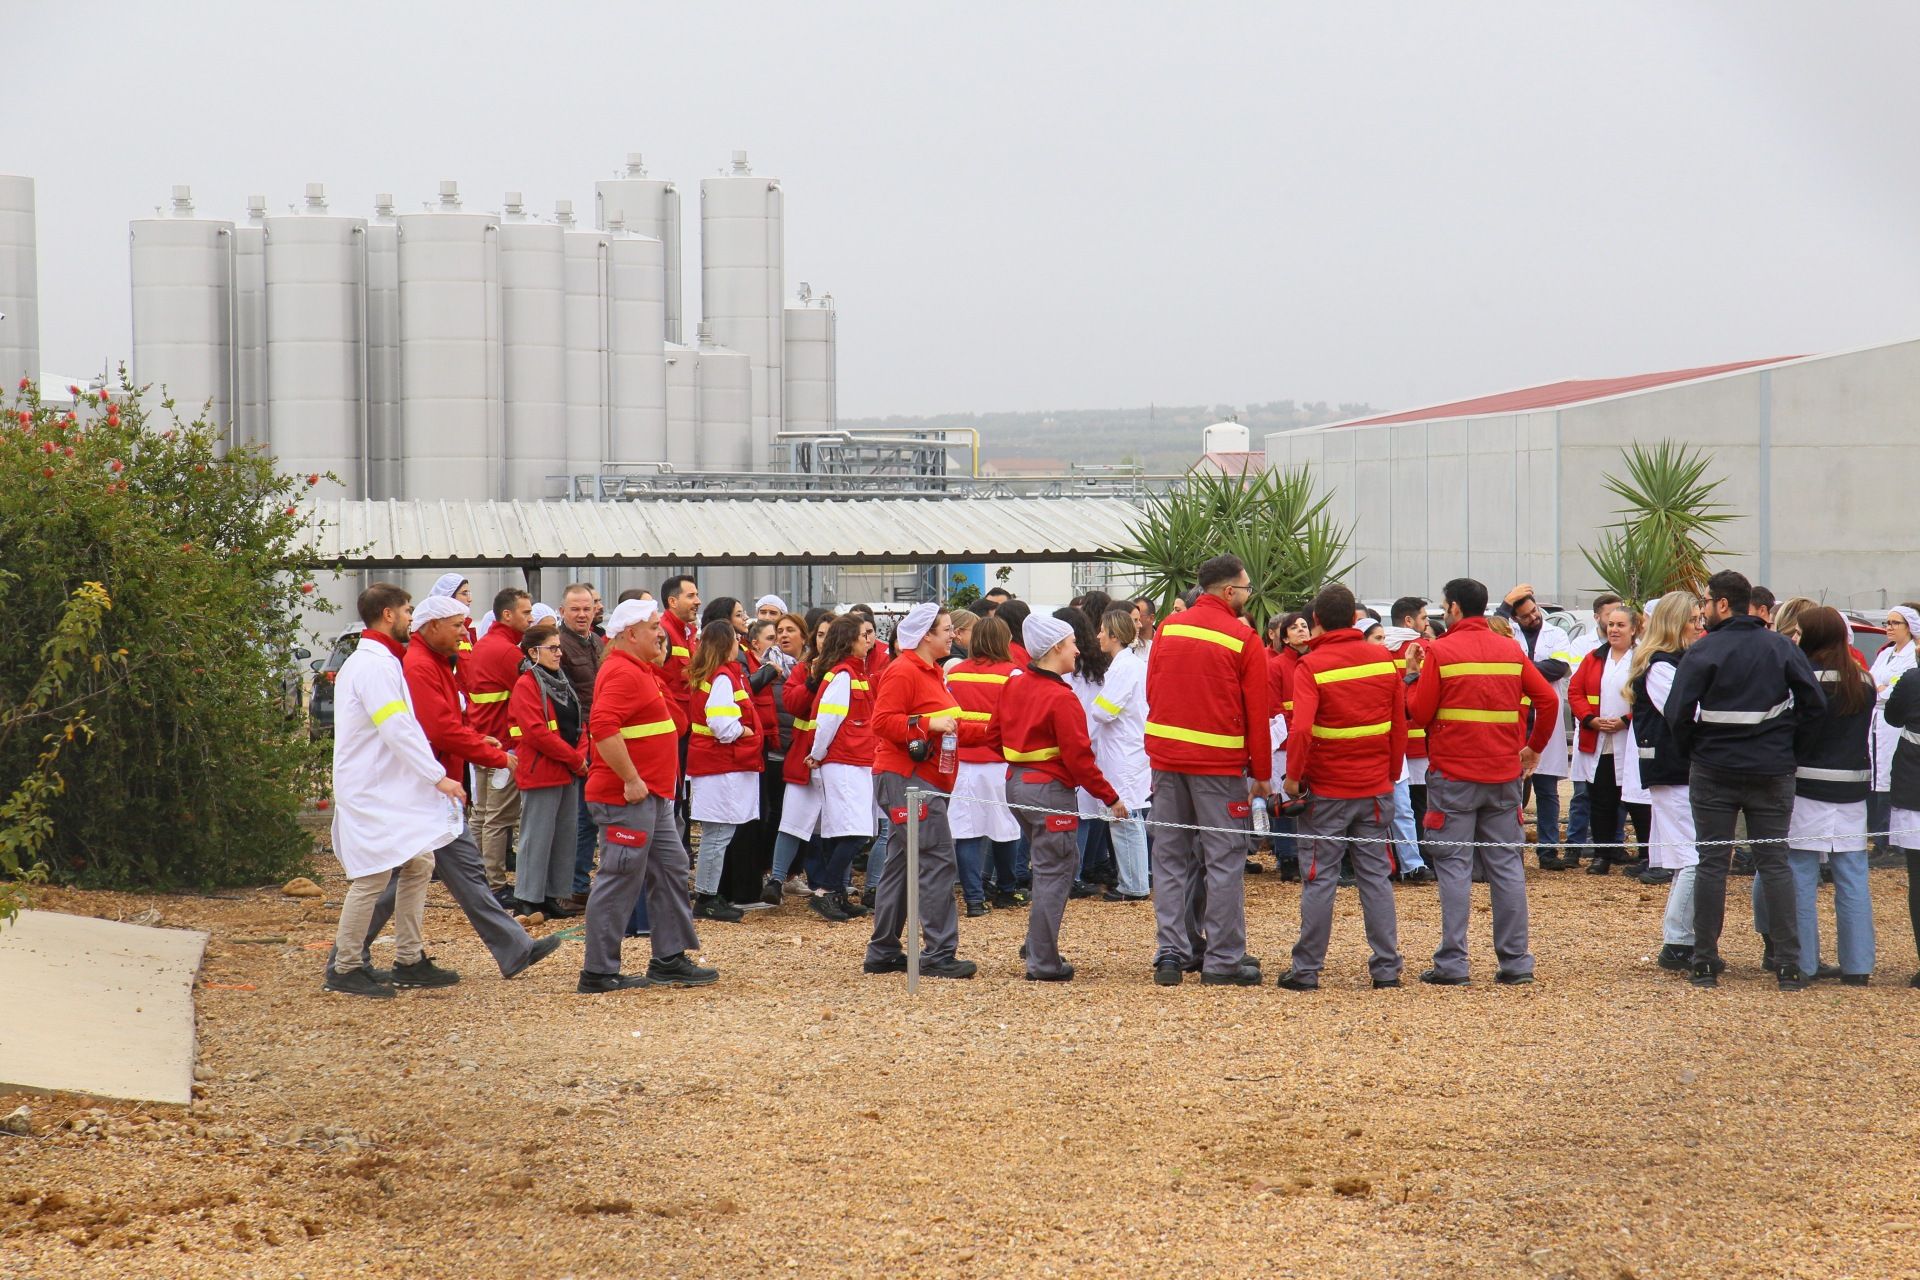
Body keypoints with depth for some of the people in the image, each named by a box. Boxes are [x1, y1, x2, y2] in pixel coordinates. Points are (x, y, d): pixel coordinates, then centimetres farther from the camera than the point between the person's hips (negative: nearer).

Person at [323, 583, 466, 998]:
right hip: (369, 792, -11)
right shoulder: (374, 666, -17)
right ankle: (345, 969, -1)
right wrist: (438, 777, -21)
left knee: (418, 864, 11)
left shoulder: (379, 662, 17)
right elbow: (398, 730, -22)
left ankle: (409, 961, 16)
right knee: (373, 877, -8)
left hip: (390, 788, 11)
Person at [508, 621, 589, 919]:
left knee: (564, 836, 11)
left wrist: (580, 756, -3)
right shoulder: (526, 685, -11)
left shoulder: (561, 682, 15)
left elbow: (578, 725, 16)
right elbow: (536, 732, -19)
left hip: (569, 773, 9)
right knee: (537, 837, -5)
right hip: (540, 773, -9)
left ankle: (552, 896, 18)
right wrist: (574, 759, -16)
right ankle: (527, 901, 1)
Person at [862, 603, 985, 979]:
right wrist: (928, 724, -25)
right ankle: (940, 955, -13)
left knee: (901, 865, 12)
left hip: (926, 781, 11)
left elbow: (952, 729, 26)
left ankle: (883, 953, 17)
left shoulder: (932, 673, 20)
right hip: (906, 778, -11)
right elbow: (882, 721, -20)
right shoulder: (903, 672, -12)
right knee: (937, 860, -13)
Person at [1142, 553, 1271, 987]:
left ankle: (1171, 954, 10)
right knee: (1224, 858, 1)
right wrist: (1262, 773, 0)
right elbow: (1256, 712, -6)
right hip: (1218, 762, -5)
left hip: (1165, 756, 5)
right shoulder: (1243, 638, -7)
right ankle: (1222, 960, 1)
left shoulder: (1168, 629, 7)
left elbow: (1151, 692, 11)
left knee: (1170, 855, 11)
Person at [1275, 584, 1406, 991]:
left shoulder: (1312, 666, -12)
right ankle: (1386, 967, 9)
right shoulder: (1384, 660, 2)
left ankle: (1307, 969, 6)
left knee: (1319, 879, 2)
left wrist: (1293, 776, -11)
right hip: (1376, 789, 4)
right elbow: (1400, 724, 6)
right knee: (1376, 876, 9)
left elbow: (1301, 729, -23)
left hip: (1327, 790, -4)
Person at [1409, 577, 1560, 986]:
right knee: (1507, 865, 7)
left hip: (1453, 773, -4)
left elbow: (1419, 714, -8)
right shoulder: (1510, 651, 7)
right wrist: (1533, 748, 15)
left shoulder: (1440, 652, -6)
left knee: (1454, 866, 0)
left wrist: (1411, 679, 11)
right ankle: (1516, 962, 6)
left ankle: (1452, 964, -3)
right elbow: (1549, 699, 4)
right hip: (1504, 774, 4)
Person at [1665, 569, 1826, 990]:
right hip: (1772, 770, 2)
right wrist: (1783, 738, 10)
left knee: (1712, 862, 5)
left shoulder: (1704, 650, -9)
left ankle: (1705, 963, 6)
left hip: (1714, 771, -2)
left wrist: (1692, 749, 4)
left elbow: (1678, 712, -14)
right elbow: (1815, 703, -2)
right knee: (1774, 863, 6)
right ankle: (1790, 965, 1)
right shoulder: (1783, 648, 0)